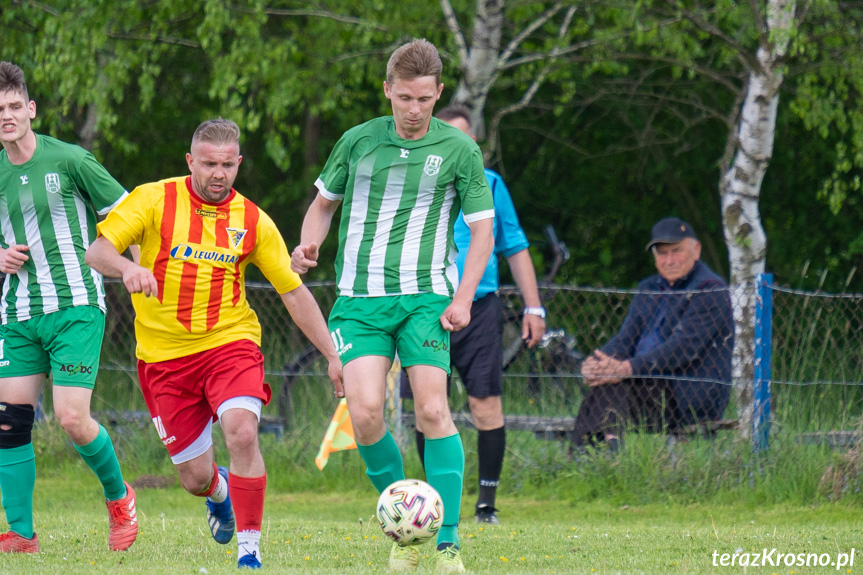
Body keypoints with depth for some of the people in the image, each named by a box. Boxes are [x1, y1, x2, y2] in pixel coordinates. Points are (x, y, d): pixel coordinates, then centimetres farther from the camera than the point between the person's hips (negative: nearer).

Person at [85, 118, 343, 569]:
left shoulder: (252, 220, 2)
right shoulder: (154, 199, -3)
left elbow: (294, 293, 9)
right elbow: (97, 252, -11)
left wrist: (333, 355, 6)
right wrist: (126, 267, -34)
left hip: (230, 342, 0)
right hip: (164, 355, 0)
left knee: (241, 430, -29)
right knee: (195, 477, 2)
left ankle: (249, 549, -19)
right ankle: (219, 492, 42)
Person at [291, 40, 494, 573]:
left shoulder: (458, 149, 1)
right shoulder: (358, 141, 6)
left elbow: (483, 228, 5)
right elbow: (324, 202, 20)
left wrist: (464, 297, -6)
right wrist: (309, 244, -1)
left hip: (425, 297, -1)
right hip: (360, 298, 2)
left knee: (432, 409, -14)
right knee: (365, 412, -14)